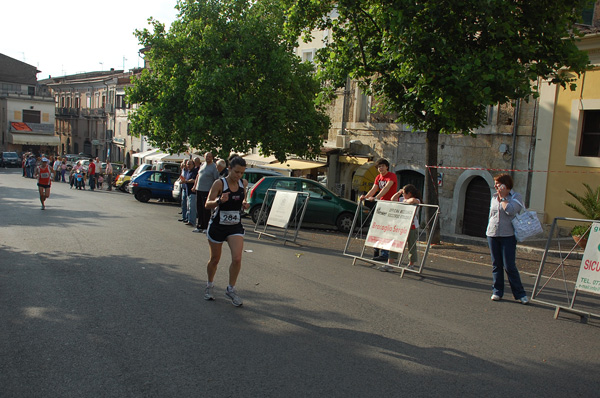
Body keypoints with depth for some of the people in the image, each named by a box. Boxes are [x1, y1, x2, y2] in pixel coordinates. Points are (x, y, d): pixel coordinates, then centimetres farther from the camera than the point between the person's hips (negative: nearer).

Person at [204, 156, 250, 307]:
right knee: (215, 259, 11)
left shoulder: (243, 183, 0)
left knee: (237, 258, -12)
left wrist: (244, 204, -5)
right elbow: (207, 205, -14)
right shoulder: (219, 183, -14)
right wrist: (219, 200, -34)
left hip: (235, 226, 3)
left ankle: (231, 290, 7)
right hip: (218, 225, -3)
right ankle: (210, 285, 37)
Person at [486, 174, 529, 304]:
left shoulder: (516, 197, -4)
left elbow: (510, 210, -21)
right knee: (496, 265, 8)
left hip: (508, 235, -5)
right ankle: (497, 291, 16)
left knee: (509, 266, -7)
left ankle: (520, 294, 3)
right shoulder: (494, 197, 13)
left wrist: (503, 197, -10)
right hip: (492, 234, 5)